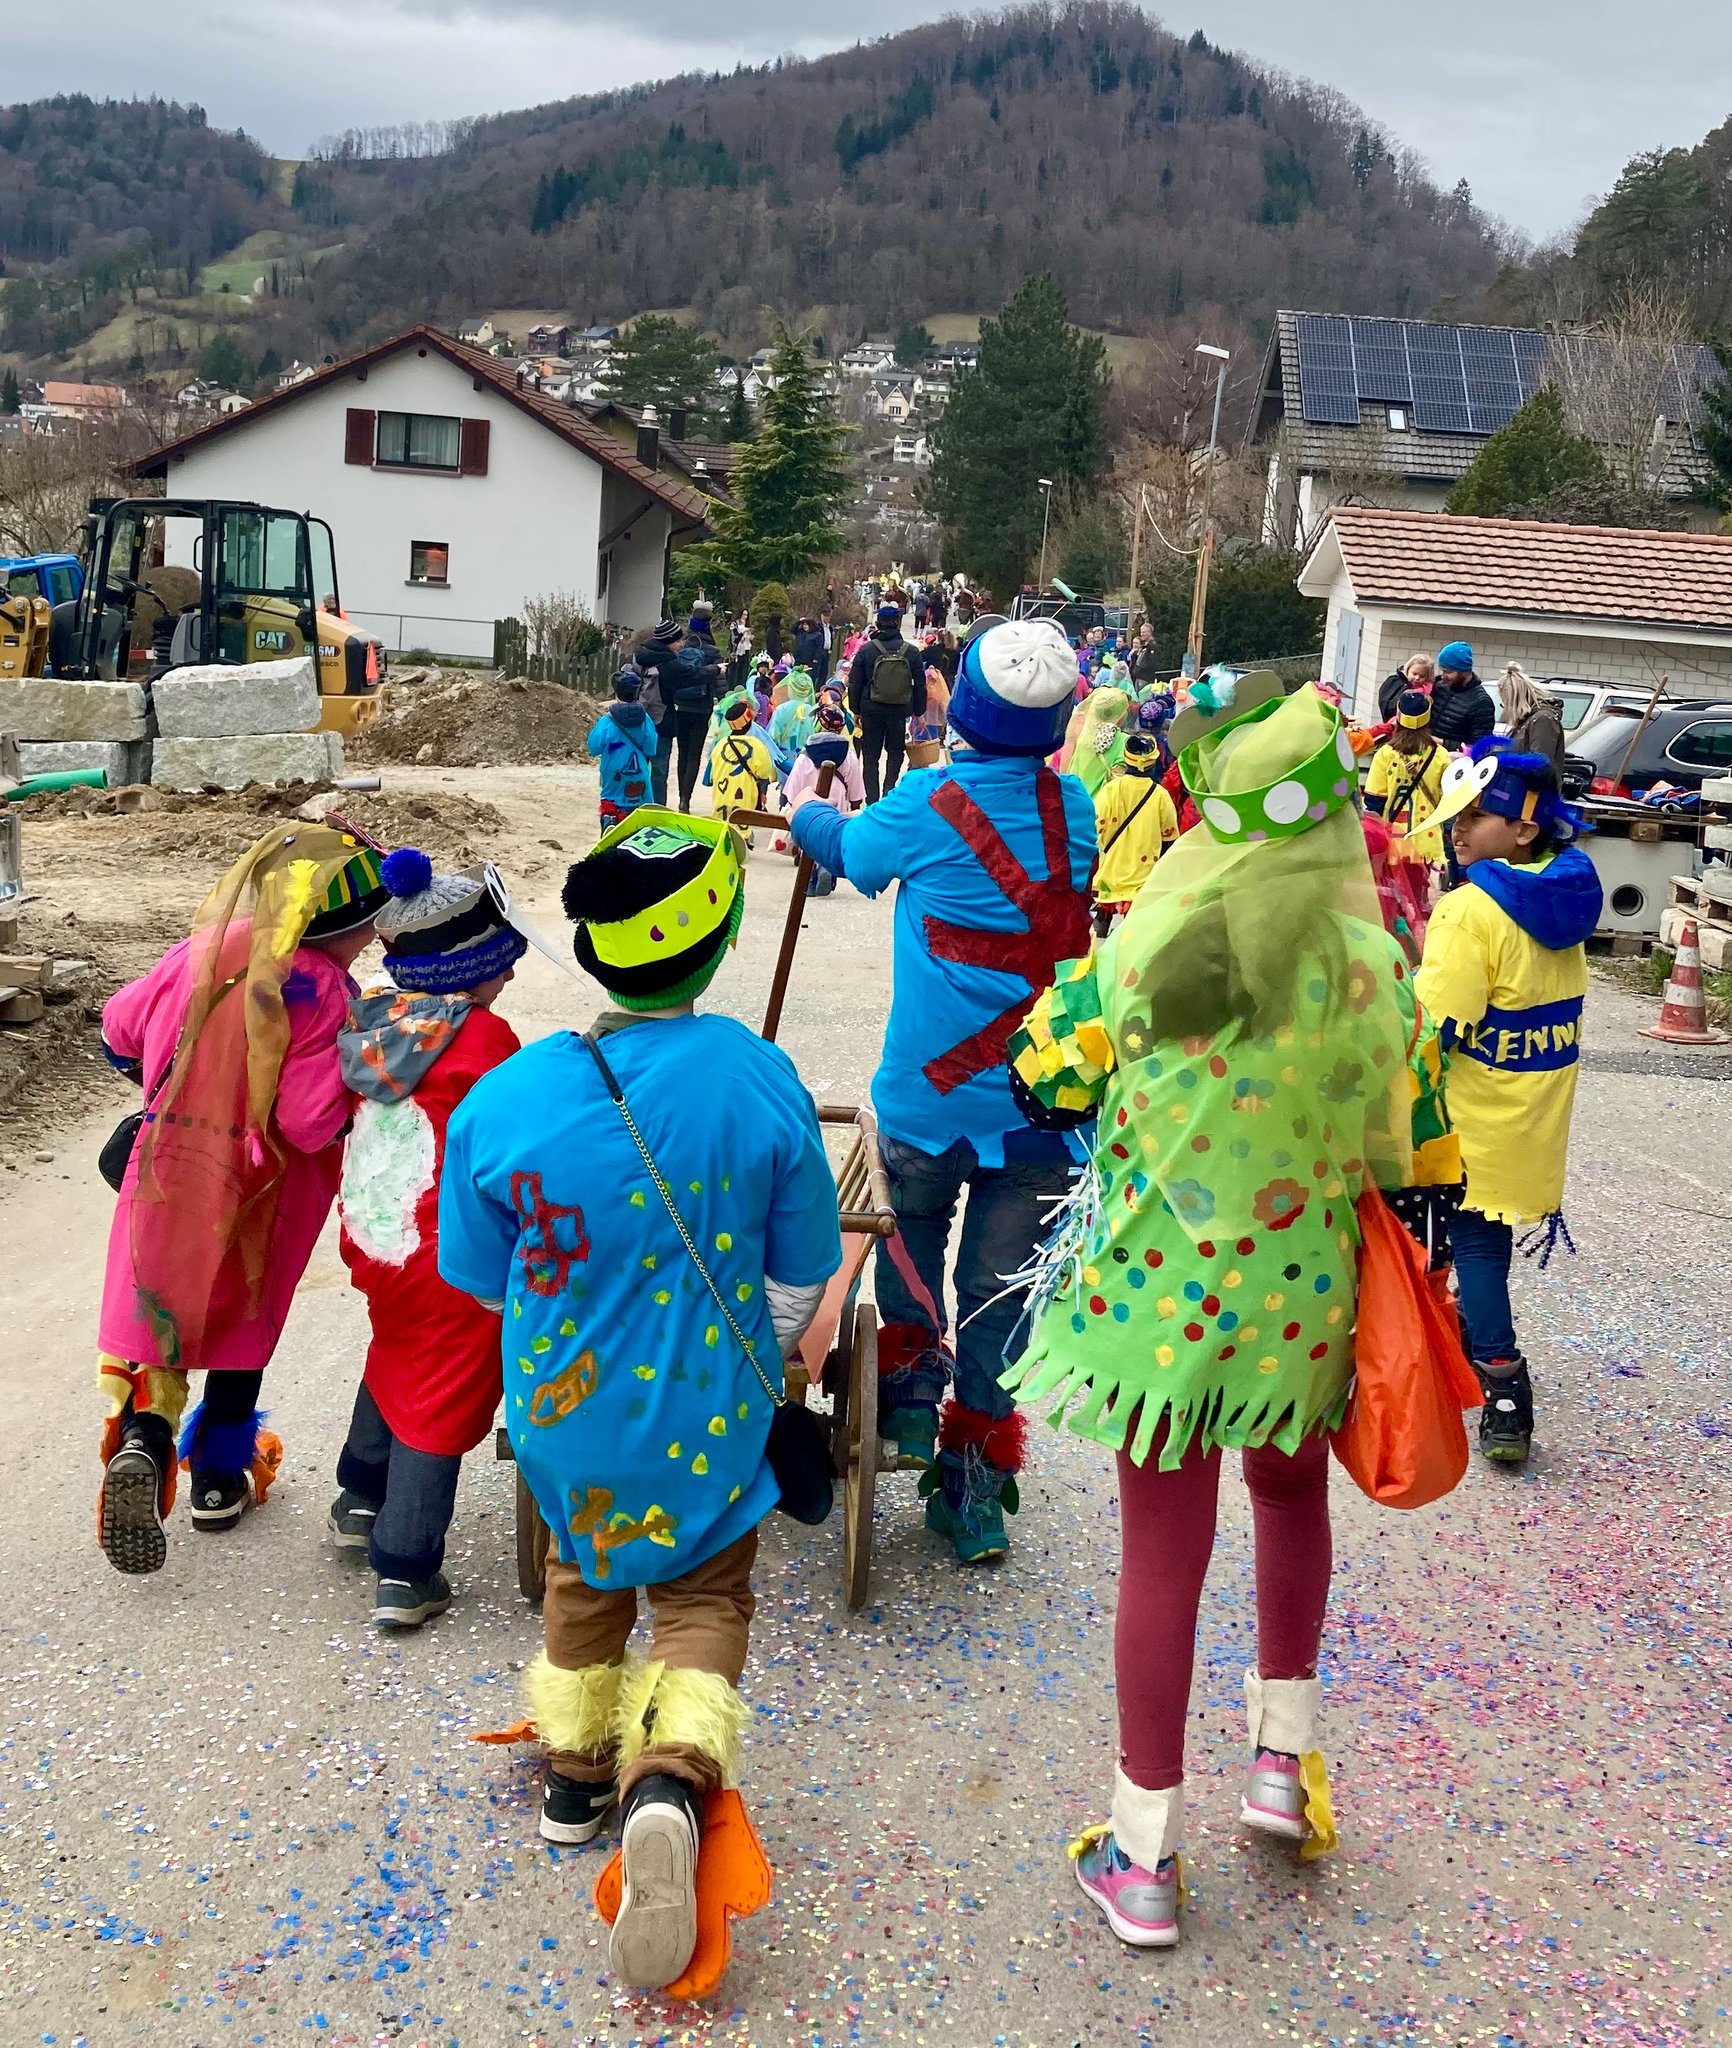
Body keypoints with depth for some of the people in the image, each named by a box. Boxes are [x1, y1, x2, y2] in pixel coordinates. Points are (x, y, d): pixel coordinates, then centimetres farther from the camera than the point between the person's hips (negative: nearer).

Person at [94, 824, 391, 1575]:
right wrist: (353, 1089, -6)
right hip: (253, 1195, -3)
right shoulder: (323, 992, -23)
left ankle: (141, 1439, -13)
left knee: (158, 1314, 13)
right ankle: (219, 1478, 30)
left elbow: (121, 1027, 9)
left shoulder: (201, 951, -6)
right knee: (241, 1325, 18)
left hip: (167, 1178, 3)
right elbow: (310, 1122, -26)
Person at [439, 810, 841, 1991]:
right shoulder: (761, 1080, -20)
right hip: (709, 1413, -2)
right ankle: (671, 1776, -11)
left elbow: (482, 1281, -4)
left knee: (586, 1579, 26)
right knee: (705, 1596, 14)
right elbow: (802, 1277, -7)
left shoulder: (505, 1100, -19)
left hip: (563, 1408, 2)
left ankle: (578, 1778, 43)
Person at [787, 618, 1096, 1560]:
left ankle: (911, 1393, 24)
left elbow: (853, 852, 10)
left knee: (911, 1233, 28)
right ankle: (976, 1489, 17)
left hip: (929, 1096, -2)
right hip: (1045, 1099, 2)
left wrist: (806, 815, 35)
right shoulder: (1075, 808, 1)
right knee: (1000, 1287, 10)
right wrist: (835, 820, 30)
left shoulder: (926, 805, -10)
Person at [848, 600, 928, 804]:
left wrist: (856, 710, 8)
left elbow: (854, 683, -1)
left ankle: (872, 799, 6)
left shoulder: (867, 649, -5)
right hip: (900, 712, 0)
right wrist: (919, 712, 9)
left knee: (870, 756, 9)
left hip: (872, 712, 0)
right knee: (895, 754, 14)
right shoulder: (911, 652, -4)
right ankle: (888, 792, 1)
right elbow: (920, 685, 0)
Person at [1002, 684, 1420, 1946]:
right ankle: (1285, 1756, 36)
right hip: (1302, 1287, 2)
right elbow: (1406, 1142, -3)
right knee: (1291, 1491, 30)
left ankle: (1145, 1855, 20)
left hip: (1157, 1284, -1)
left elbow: (1055, 1081, -4)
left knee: (1164, 1555, 9)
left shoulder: (1149, 934, -18)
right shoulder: (1372, 955, -12)